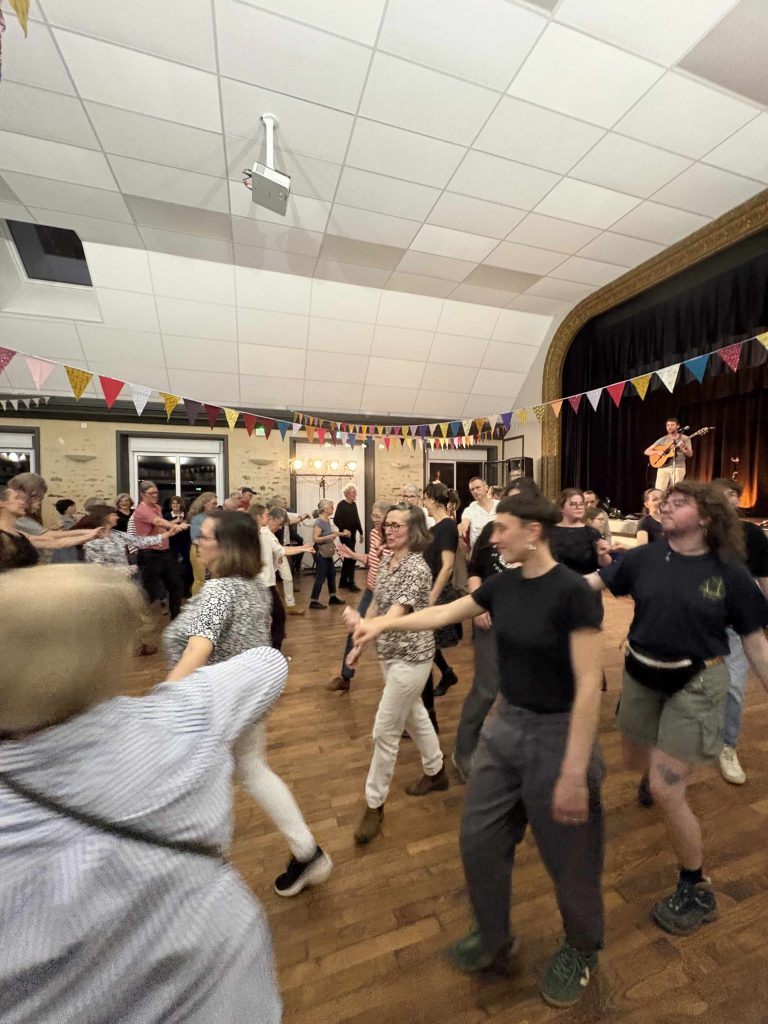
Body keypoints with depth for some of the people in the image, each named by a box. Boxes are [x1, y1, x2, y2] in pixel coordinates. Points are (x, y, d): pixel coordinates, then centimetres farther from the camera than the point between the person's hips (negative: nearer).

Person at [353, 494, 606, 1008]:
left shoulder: (573, 592, -22)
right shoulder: (504, 584, -2)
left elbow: (589, 686, -21)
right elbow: (444, 613, 8)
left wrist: (574, 773, -19)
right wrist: (386, 623, 2)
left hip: (556, 735, -6)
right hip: (506, 726, 7)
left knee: (569, 858, 17)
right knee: (479, 839, 18)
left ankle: (581, 950, 49)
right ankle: (495, 940, 46)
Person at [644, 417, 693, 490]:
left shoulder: (685, 438, 5)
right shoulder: (662, 440, 8)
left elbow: (690, 454, -4)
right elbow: (646, 451, 6)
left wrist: (684, 447, -24)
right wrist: (657, 452, -12)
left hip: (678, 468, -1)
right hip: (663, 468, 1)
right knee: (659, 491, -11)